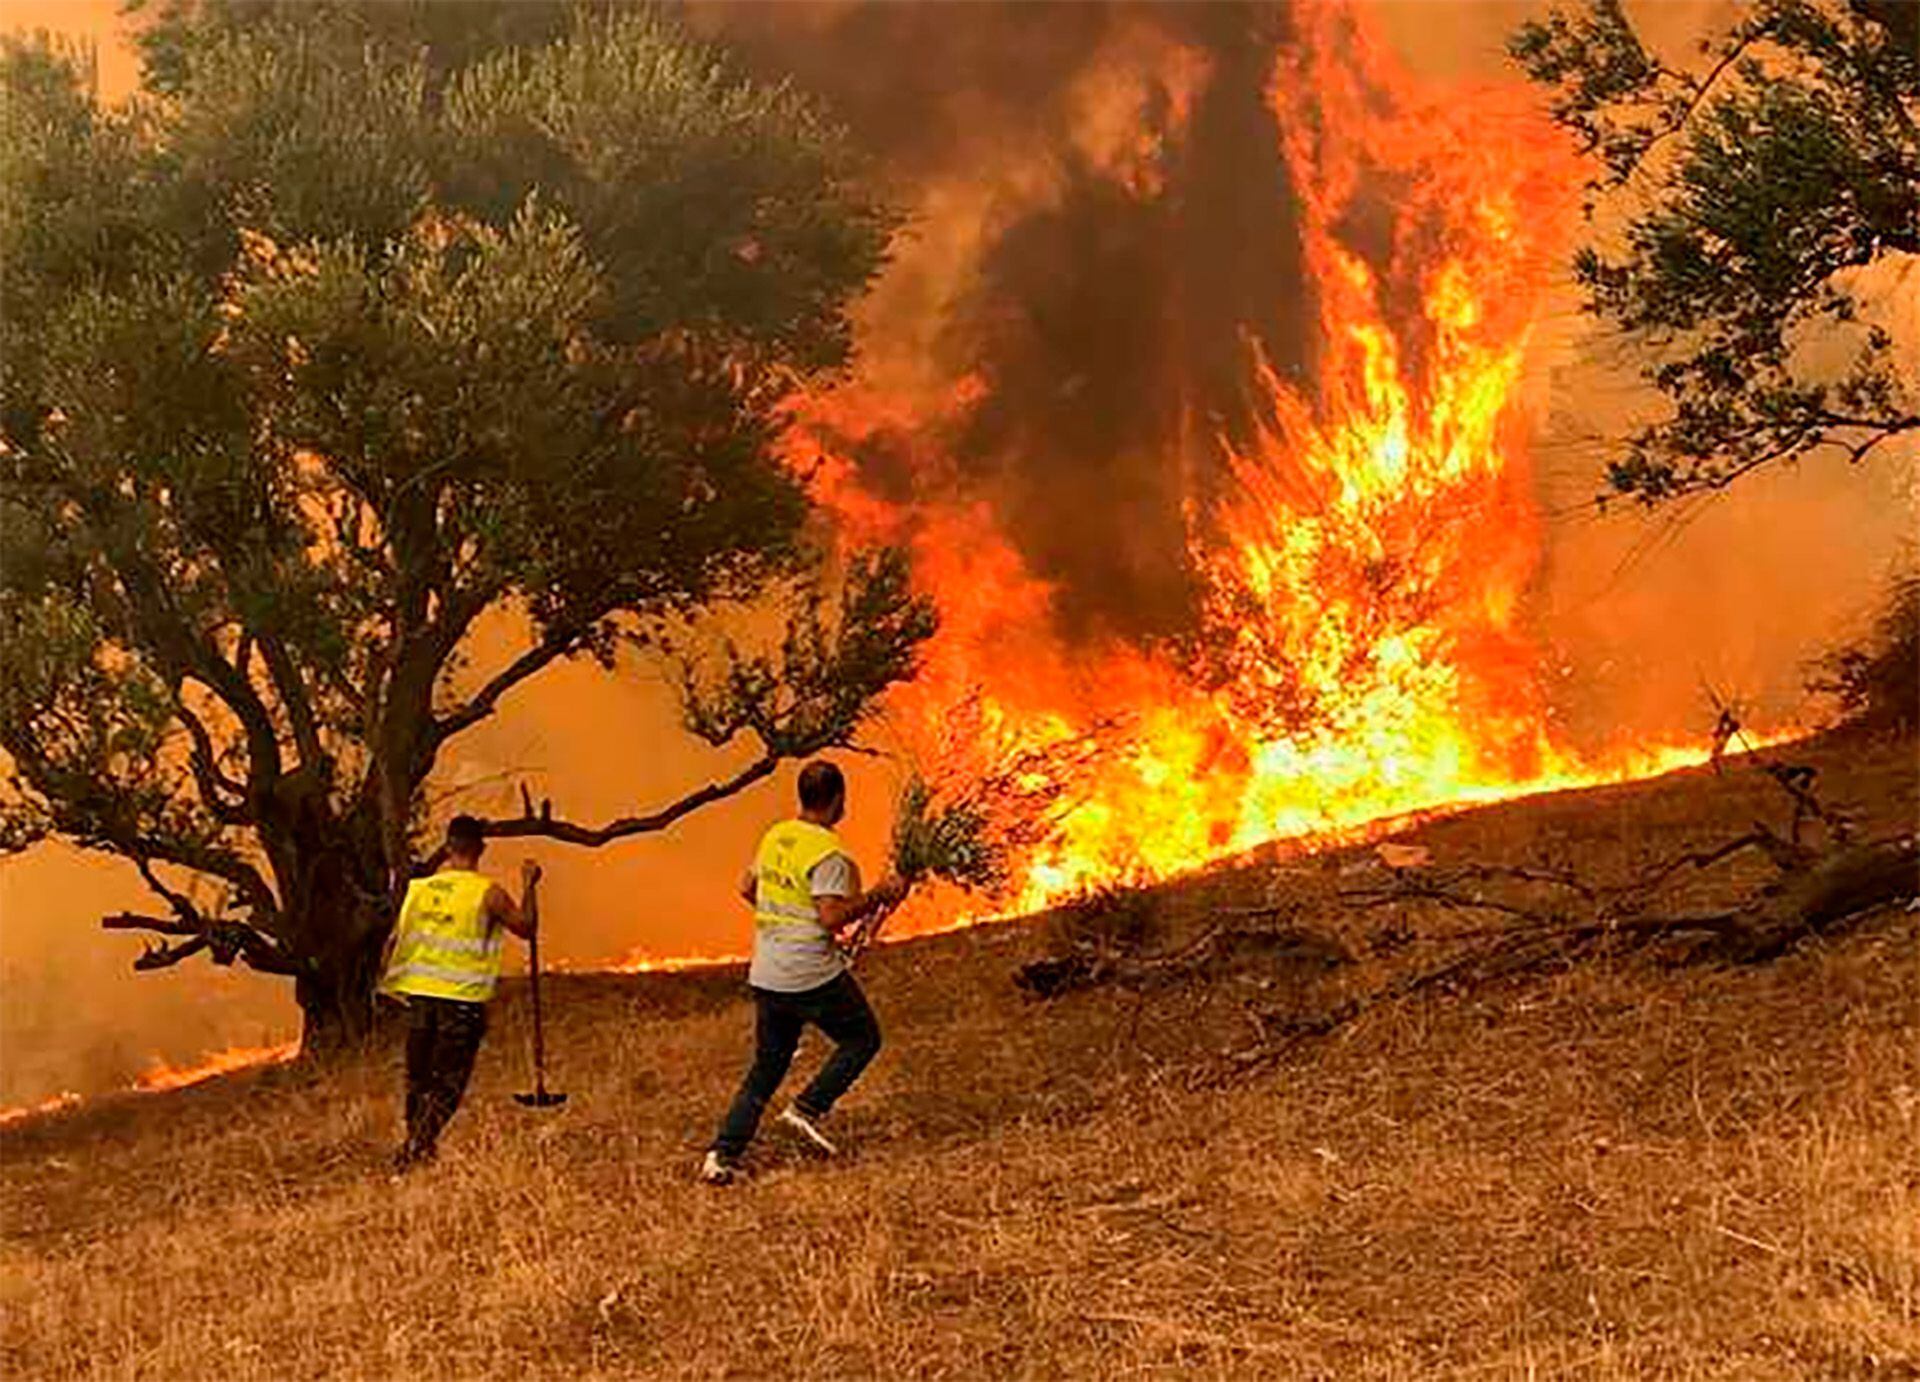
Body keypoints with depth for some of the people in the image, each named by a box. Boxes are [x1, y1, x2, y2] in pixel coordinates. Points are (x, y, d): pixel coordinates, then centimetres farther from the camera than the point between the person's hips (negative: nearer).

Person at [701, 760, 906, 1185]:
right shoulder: (828, 853, -15)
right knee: (863, 1038, 16)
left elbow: (747, 888, 20)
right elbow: (832, 918, -22)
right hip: (814, 977, -7)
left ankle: (723, 1154, 6)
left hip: (766, 977, 7)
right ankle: (807, 1109, 4)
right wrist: (877, 897, -12)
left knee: (766, 1067, 15)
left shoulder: (774, 837, 9)